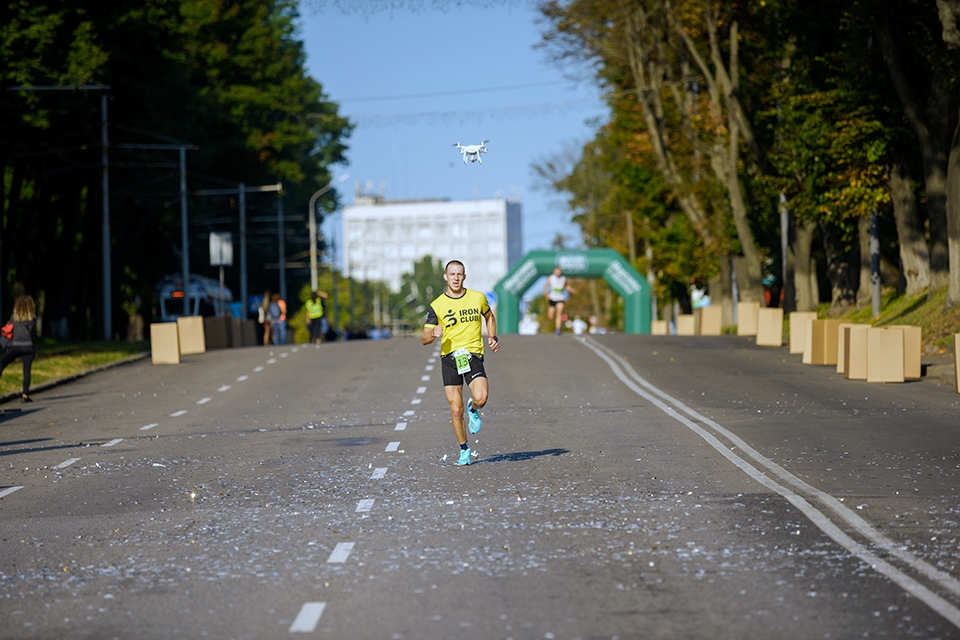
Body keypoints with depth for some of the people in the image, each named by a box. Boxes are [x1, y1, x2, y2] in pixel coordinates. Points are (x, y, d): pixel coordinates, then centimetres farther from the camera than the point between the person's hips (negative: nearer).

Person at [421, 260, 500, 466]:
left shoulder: (477, 298, 5)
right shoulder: (437, 305, 0)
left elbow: (489, 317, 26)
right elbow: (424, 339, 1)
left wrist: (492, 337, 10)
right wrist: (433, 334, -21)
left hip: (473, 356, 0)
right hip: (449, 358, 0)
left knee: (481, 398, -23)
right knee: (456, 410, -1)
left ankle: (473, 409, 15)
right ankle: (464, 450, 19)